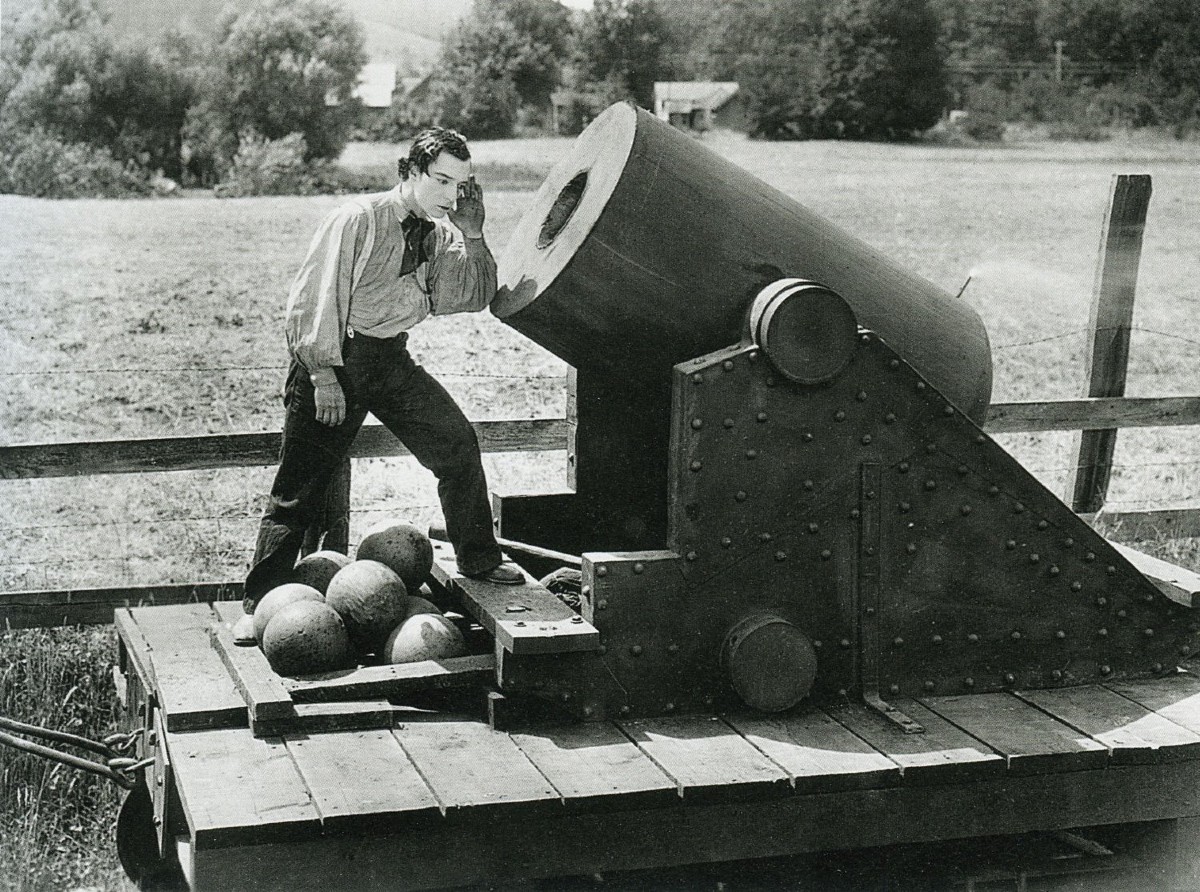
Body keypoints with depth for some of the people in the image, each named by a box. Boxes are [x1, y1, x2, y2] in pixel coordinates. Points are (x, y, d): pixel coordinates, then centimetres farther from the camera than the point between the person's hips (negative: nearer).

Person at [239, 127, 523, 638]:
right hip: (334, 357, -6)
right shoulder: (358, 219, -14)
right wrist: (324, 375, -19)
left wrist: (472, 235, -5)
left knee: (457, 443, -3)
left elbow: (476, 298, 6)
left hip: (391, 358, 6)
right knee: (300, 487, -4)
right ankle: (260, 605, 6)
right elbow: (315, 298, -15)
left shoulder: (439, 235, 7)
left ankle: (477, 560, 15)